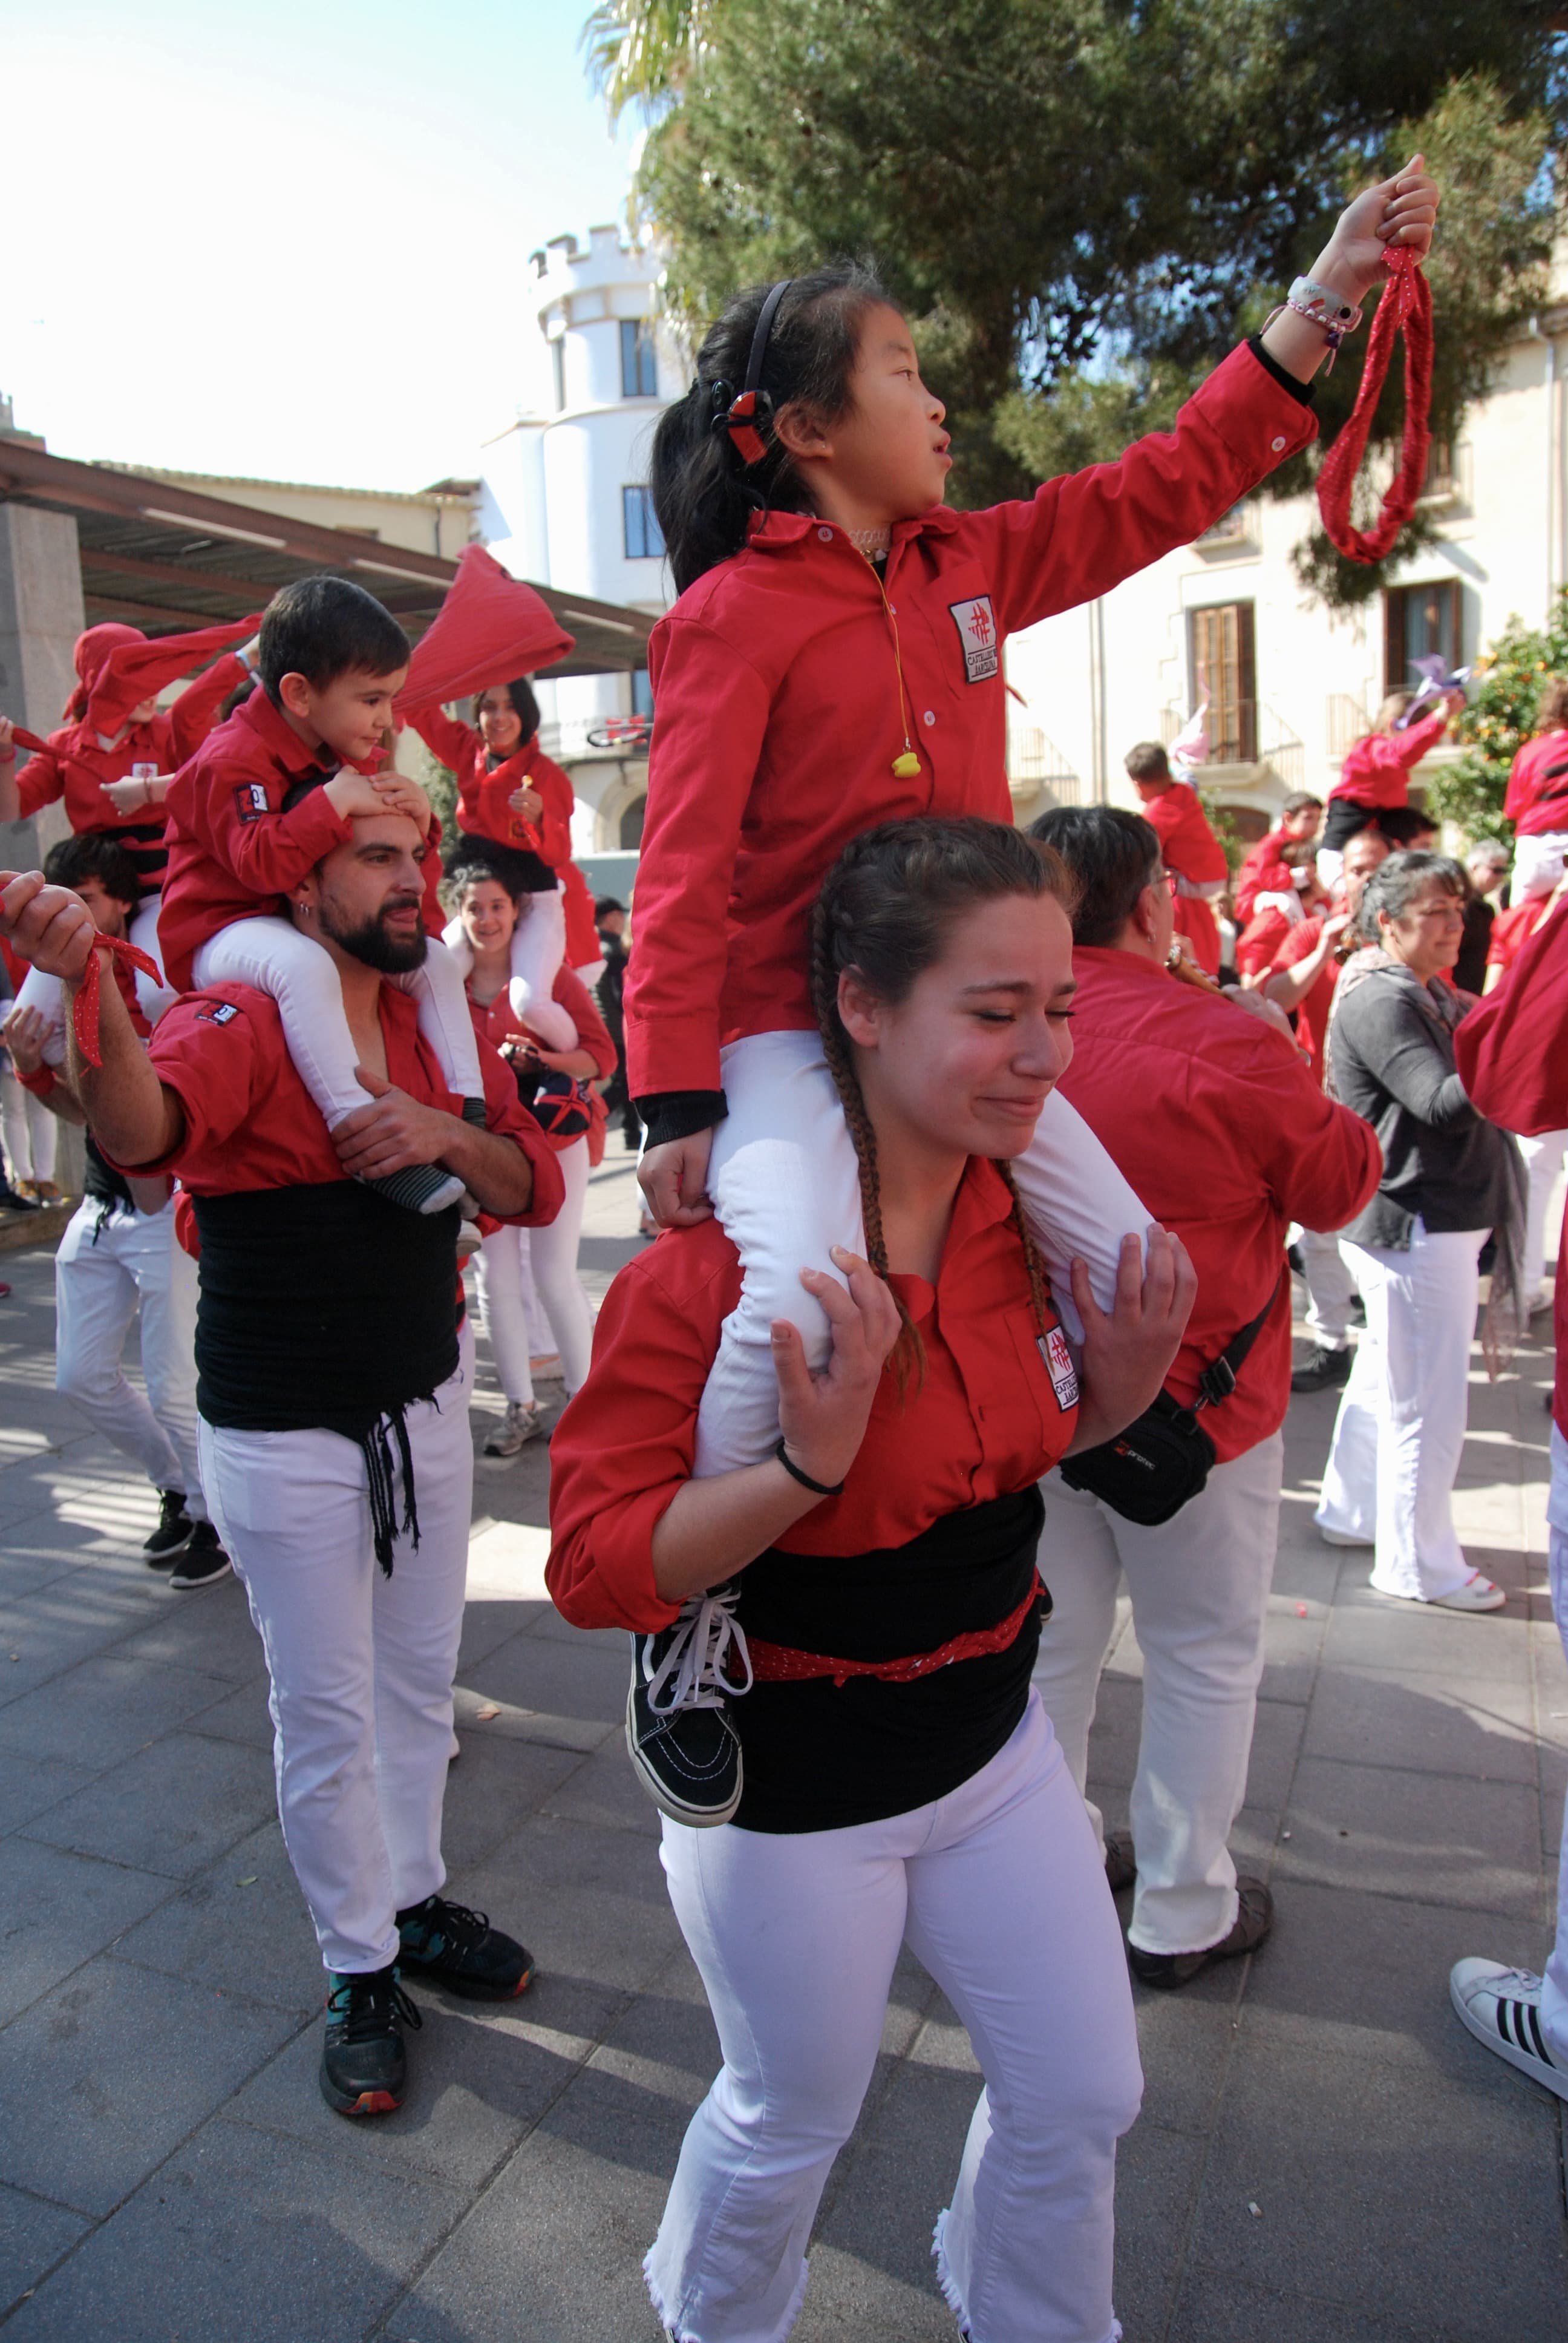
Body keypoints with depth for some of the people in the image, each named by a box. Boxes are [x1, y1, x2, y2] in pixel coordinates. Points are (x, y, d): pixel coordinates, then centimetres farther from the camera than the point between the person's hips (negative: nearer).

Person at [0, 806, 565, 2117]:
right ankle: (362, 1974, 29)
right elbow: (140, 1132, -38)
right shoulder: (241, 1023, -16)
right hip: (284, 1442, -5)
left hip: (427, 1410, 6)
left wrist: (449, 1134, -19)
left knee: (421, 1689, 20)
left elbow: (537, 1188, 2)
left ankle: (418, 1903, 42)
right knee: (326, 1717, 9)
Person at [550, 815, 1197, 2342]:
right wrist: (812, 1463, -37)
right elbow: (594, 1569, -23)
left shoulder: (1027, 1211, -7)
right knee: (791, 2123, 20)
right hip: (786, 1795, -5)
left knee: (1082, 2099, 21)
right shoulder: (720, 1256, -27)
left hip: (990, 1741, 6)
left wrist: (1123, 1380, -11)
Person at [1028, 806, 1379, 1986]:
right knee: (1207, 1658, 13)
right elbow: (1343, 1182, -8)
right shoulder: (1226, 1044, -22)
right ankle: (1183, 1913, 27)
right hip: (1191, 1401, -5)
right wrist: (1284, 1061, 6)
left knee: (1054, 1642, 20)